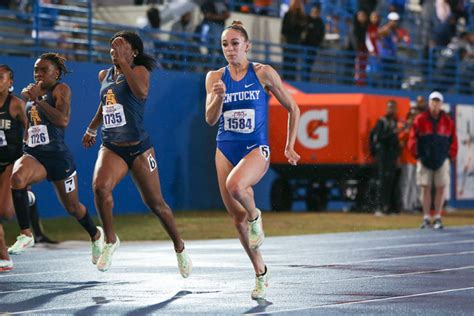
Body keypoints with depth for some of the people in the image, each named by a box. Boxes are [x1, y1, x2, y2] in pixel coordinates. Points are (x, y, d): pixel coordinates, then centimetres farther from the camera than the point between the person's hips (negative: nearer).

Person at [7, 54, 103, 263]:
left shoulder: (61, 89, -6)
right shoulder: (32, 91, 15)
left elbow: (63, 120, -23)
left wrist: (37, 100, -22)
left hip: (58, 155, -4)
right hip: (33, 154, 4)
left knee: (72, 207, 11)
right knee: (17, 177, -32)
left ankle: (96, 235, 43)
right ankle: (25, 235, -26)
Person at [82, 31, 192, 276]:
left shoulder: (140, 70, -6)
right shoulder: (104, 75, 11)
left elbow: (141, 92, -30)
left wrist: (123, 62, -27)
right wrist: (91, 130, 42)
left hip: (138, 147, -4)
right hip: (111, 147, 4)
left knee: (156, 203, 3)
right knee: (99, 187, -26)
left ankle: (179, 248, 24)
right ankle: (110, 240, -7)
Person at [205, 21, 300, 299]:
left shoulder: (263, 73, -5)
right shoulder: (215, 77, 4)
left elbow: (293, 108, 3)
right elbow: (211, 119, -2)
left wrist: (289, 147, 1)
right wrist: (218, 97, -21)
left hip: (256, 149, -4)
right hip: (226, 150, 4)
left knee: (235, 185, -37)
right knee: (237, 219, 6)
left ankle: (255, 216, -4)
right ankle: (261, 273, 22)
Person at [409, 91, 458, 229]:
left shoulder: (448, 121, 5)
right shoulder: (420, 119, 1)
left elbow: (453, 140, 9)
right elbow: (412, 139, 2)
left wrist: (451, 156, 2)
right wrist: (417, 156, -2)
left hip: (442, 160, 1)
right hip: (424, 160, -1)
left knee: (441, 188, -2)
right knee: (425, 188, -1)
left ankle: (437, 218, 6)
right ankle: (426, 218, 5)